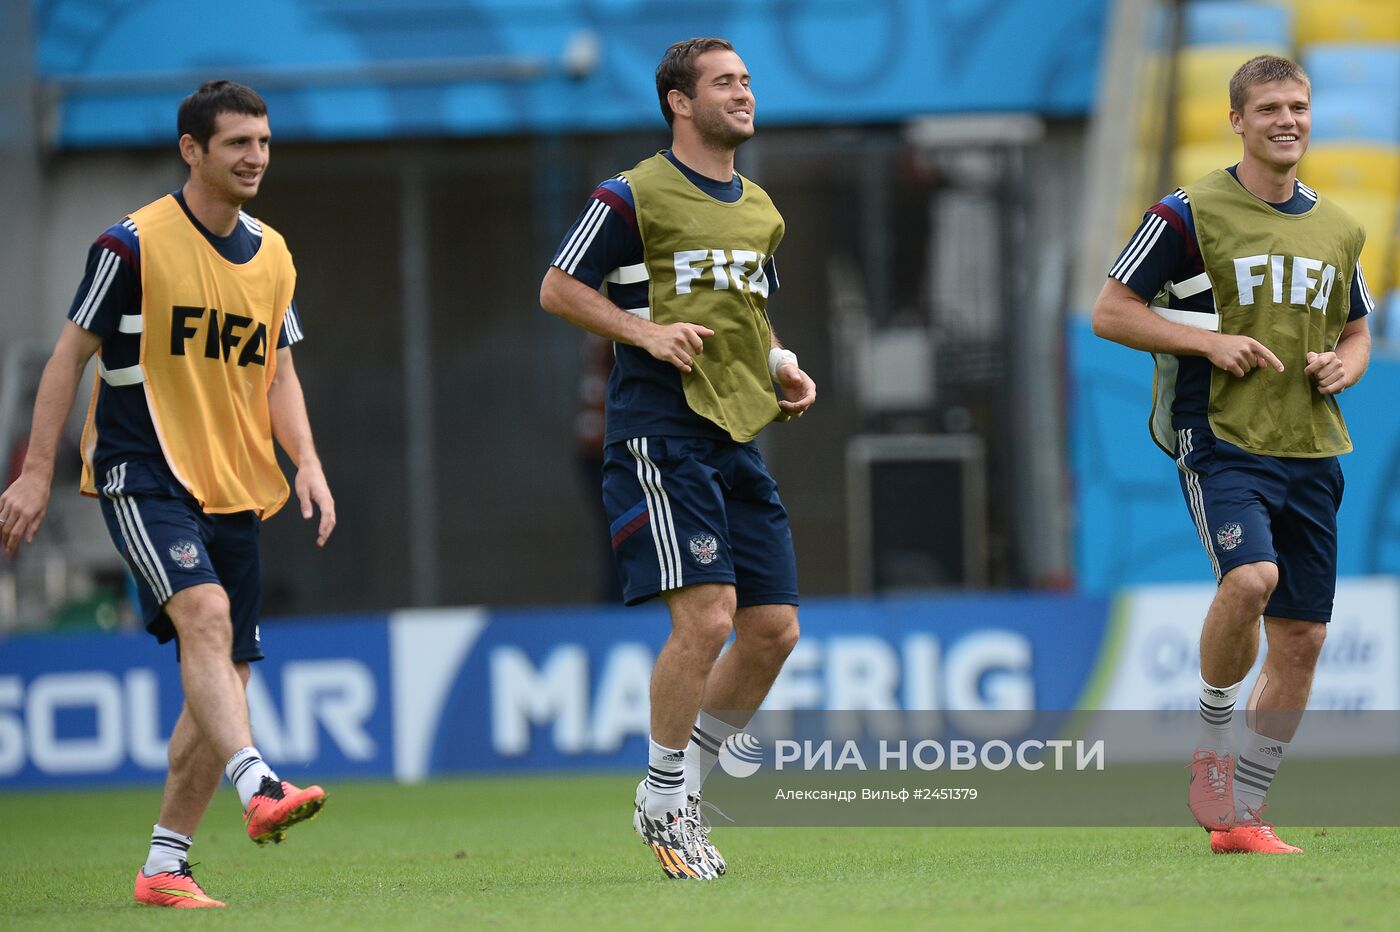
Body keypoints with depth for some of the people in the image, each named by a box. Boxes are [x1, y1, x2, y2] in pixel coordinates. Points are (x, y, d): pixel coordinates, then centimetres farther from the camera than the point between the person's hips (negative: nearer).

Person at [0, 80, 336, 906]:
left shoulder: (273, 256, 11)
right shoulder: (135, 244, -7)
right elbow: (71, 355, -3)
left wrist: (307, 462, 3)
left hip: (234, 491, 7)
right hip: (143, 475, -7)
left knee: (223, 676, 3)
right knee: (204, 611, -30)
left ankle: (166, 865, 12)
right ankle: (259, 788, -46)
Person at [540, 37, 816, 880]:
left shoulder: (760, 211, 18)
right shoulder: (635, 197, -3)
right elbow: (558, 289, -1)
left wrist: (783, 369, 10)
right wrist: (646, 331, -13)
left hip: (738, 438, 8)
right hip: (661, 430, -8)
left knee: (774, 628, 2)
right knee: (706, 612, -16)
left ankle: (685, 786, 19)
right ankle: (664, 806, -2)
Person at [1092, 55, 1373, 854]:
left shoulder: (1339, 230, 13)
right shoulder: (1192, 214, -3)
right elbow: (1110, 312, -3)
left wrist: (1344, 364, 3)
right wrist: (1211, 341, -14)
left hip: (1312, 450, 6)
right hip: (1221, 439, -6)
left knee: (1302, 640, 3)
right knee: (1251, 577, -30)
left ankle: (1241, 816, 15)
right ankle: (1213, 745, -6)